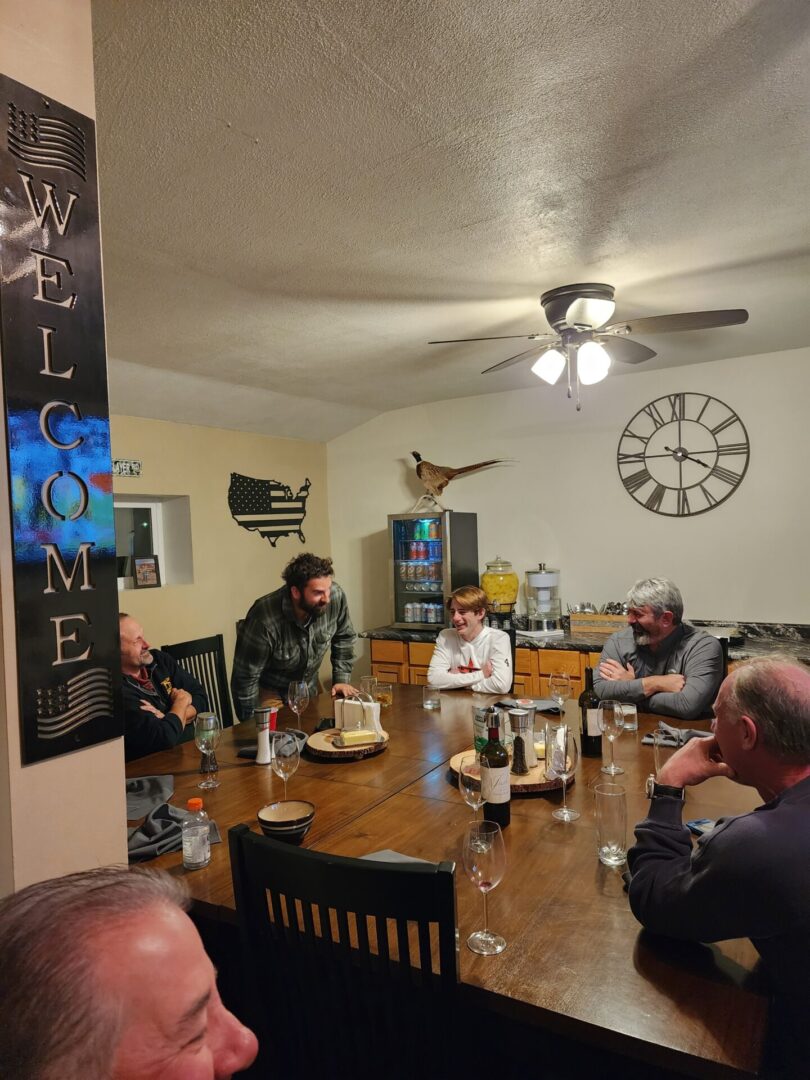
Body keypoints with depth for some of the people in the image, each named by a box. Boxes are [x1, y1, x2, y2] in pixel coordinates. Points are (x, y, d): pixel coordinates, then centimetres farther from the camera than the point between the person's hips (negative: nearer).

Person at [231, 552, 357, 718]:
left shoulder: (336, 596, -23)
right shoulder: (264, 619, -35)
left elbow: (344, 637, -2)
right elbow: (246, 677, -24)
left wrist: (341, 680, -4)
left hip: (309, 692, 4)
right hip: (270, 696, -4)